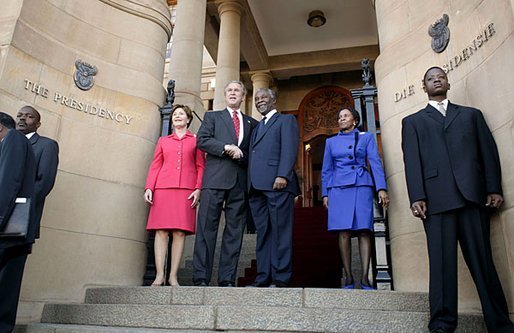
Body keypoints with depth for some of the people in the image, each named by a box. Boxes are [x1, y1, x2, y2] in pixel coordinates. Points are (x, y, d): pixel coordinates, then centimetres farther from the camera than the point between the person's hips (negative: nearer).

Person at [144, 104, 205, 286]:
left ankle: (173, 276, 0)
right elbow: (155, 166, 13)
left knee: (180, 232, -5)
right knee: (161, 230, -4)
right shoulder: (163, 141, 20)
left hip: (186, 190, -1)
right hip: (163, 189, 2)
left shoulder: (195, 141, 14)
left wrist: (198, 189, -6)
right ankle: (159, 276, -1)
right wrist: (148, 188, 1)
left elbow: (201, 167, 8)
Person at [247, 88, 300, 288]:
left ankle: (281, 279, -5)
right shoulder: (256, 128, 31)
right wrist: (250, 184, 10)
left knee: (280, 232, -7)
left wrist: (282, 175, -19)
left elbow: (290, 148, -5)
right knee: (262, 233, 4)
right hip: (256, 187, 7)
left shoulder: (286, 120, 11)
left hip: (277, 183, -7)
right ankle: (263, 278, 6)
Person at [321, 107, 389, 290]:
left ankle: (365, 278, -6)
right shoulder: (331, 141, 18)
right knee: (344, 232, -6)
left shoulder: (366, 137, 13)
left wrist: (381, 188, -8)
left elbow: (375, 163, 4)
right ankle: (348, 278, -1)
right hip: (339, 188, 1)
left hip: (362, 187, -1)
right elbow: (326, 170, 16)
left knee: (364, 231, -8)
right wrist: (325, 194, 6)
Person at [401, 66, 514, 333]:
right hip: (437, 198, -1)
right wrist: (417, 197, -6)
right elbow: (412, 161, 6)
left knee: (482, 260, 0)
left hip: (472, 195, 1)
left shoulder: (471, 114, 24)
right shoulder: (412, 121, 19)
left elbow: (488, 151, 15)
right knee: (442, 262, -5)